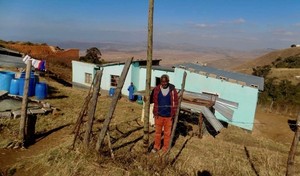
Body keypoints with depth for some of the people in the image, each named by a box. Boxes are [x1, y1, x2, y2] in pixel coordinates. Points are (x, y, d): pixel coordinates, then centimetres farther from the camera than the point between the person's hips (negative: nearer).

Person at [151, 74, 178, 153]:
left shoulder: (173, 90, -7)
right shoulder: (156, 89, -6)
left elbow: (175, 102, -1)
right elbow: (154, 101, 1)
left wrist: (173, 114, -3)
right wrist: (155, 112, -6)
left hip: (168, 116, 0)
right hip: (159, 115, 1)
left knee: (167, 133, 11)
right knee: (158, 132, 13)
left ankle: (166, 148, 26)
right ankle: (156, 146, 29)